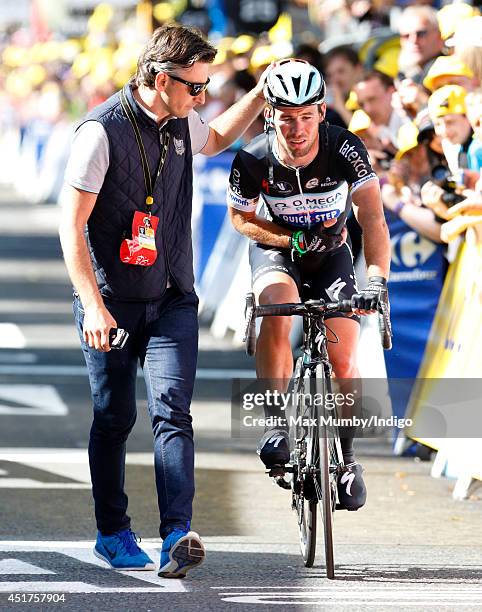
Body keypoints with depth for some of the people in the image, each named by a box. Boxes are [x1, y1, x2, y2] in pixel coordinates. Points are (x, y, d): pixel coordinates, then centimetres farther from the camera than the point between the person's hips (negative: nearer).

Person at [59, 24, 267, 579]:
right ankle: (112, 534, 21)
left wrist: (260, 96, 19)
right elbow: (72, 224, -15)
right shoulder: (103, 131, -15)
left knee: (172, 412, -11)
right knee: (114, 419, 6)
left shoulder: (180, 124, 7)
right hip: (112, 300, -4)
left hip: (171, 300, 4)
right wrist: (93, 305, -22)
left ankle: (177, 535, -21)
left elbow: (216, 139, 34)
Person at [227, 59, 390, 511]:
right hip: (277, 249, -1)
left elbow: (373, 218, -32)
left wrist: (377, 279, -47)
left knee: (344, 364, -8)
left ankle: (346, 456, 16)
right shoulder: (253, 161, -25)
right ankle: (277, 424, -23)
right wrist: (292, 239, -22)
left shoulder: (345, 150, -28)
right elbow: (240, 218, -7)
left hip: (331, 254, 1)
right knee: (277, 311, -35)